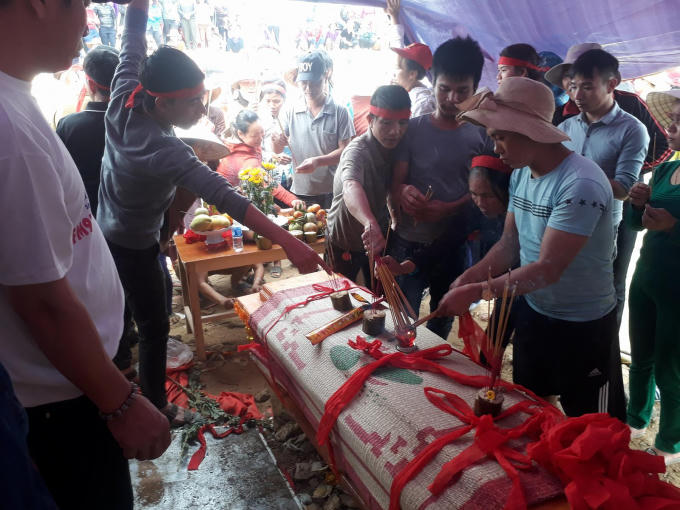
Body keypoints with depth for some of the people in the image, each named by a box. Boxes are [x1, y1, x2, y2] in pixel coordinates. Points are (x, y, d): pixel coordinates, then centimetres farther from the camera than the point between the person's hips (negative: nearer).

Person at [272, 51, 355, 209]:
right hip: (299, 192, 2)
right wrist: (277, 142, -17)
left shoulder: (340, 112, -3)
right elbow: (277, 150, 7)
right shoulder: (292, 112, 5)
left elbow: (345, 150, -7)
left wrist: (318, 161, -23)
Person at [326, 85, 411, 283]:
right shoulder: (357, 151, -30)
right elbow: (351, 187, -52)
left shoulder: (396, 147, -8)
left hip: (377, 236, 6)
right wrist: (370, 224, -69)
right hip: (345, 238, -5)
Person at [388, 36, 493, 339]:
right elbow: (396, 183, -3)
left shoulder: (481, 135, -1)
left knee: (442, 322, 19)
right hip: (409, 243, -1)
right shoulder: (414, 129, -1)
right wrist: (403, 193, -27)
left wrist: (447, 209, -21)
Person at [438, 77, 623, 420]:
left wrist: (476, 292, -29)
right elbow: (509, 243, 2)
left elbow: (548, 269, -30)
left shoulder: (580, 185, -29)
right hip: (532, 310, 8)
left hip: (583, 326, -7)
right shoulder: (521, 174, -2)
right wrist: (467, 278, -13)